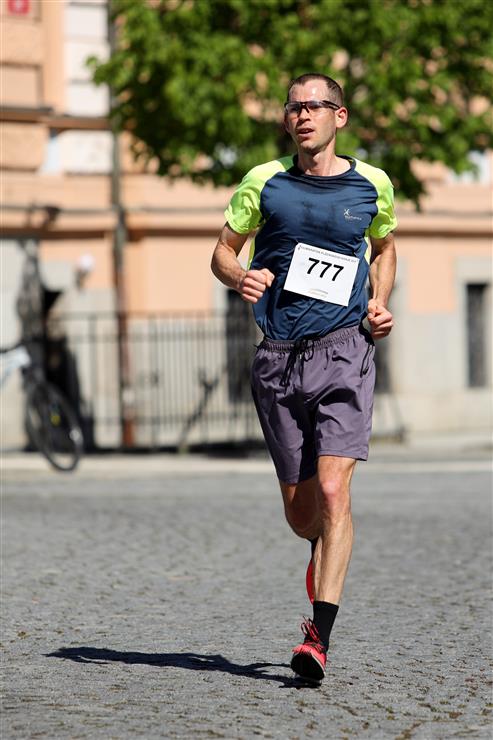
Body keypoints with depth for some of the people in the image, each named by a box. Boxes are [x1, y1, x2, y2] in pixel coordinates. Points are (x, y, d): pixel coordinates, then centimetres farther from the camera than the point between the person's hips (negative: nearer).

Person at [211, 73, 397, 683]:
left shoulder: (372, 185, 6)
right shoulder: (265, 182, 4)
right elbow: (223, 250, 10)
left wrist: (380, 305, 6)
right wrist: (240, 277, -13)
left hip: (345, 352, -1)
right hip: (278, 358, 2)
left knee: (332, 491, -17)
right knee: (299, 509, 6)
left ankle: (319, 636, -18)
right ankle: (325, 557, 43)